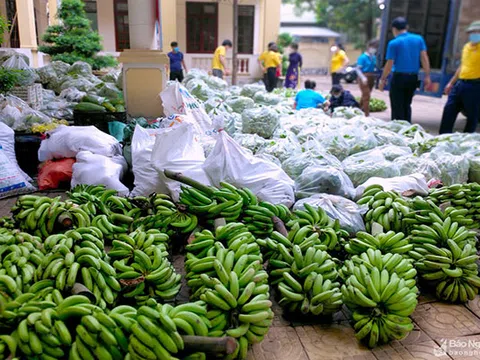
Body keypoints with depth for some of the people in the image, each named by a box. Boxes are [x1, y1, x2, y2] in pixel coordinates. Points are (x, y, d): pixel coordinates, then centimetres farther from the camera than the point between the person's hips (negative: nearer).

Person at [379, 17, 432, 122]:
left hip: (399, 77, -5)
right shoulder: (419, 39, 7)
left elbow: (389, 64, -8)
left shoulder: (393, 43, -6)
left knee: (397, 107, 2)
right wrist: (427, 76, 4)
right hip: (413, 78, 5)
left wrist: (383, 79, 1)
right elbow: (424, 58, 2)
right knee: (407, 105, 17)